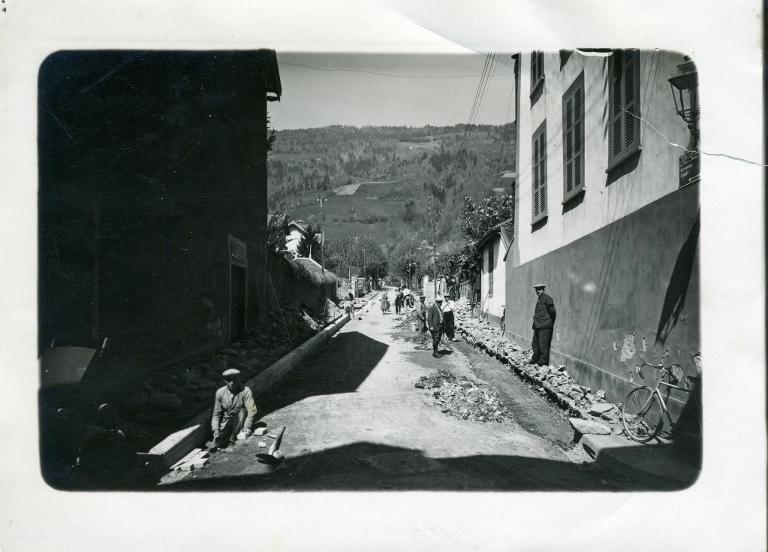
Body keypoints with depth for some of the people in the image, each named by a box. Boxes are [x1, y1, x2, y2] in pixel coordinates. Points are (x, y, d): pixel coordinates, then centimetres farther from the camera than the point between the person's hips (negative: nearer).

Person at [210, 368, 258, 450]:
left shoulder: (246, 392, -19)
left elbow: (252, 411, -25)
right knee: (218, 443, -20)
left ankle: (233, 439, -19)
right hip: (226, 421, 1)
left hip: (240, 420, -1)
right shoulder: (220, 392, -8)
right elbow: (216, 413, -3)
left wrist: (247, 427, -36)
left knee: (242, 411, -33)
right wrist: (215, 429, -16)